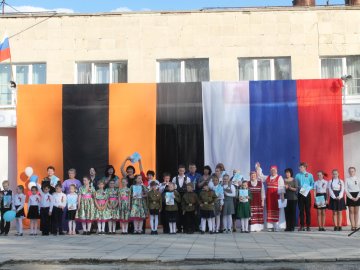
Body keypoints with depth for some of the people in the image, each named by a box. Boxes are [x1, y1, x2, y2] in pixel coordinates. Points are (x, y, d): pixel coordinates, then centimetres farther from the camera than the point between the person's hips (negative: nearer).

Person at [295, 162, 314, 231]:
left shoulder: (310, 175, 1)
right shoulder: (297, 175, 5)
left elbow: (312, 185, 2)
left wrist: (308, 188, -14)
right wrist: (299, 187, -13)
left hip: (307, 194, -1)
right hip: (300, 194, 1)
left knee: (308, 210, 1)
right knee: (301, 210, 3)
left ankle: (308, 226, 6)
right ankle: (302, 226, 7)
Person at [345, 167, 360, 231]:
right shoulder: (347, 179, 1)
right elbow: (346, 189, -3)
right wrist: (351, 197, -10)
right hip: (350, 196, -1)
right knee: (351, 211, -2)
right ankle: (352, 226, -1)